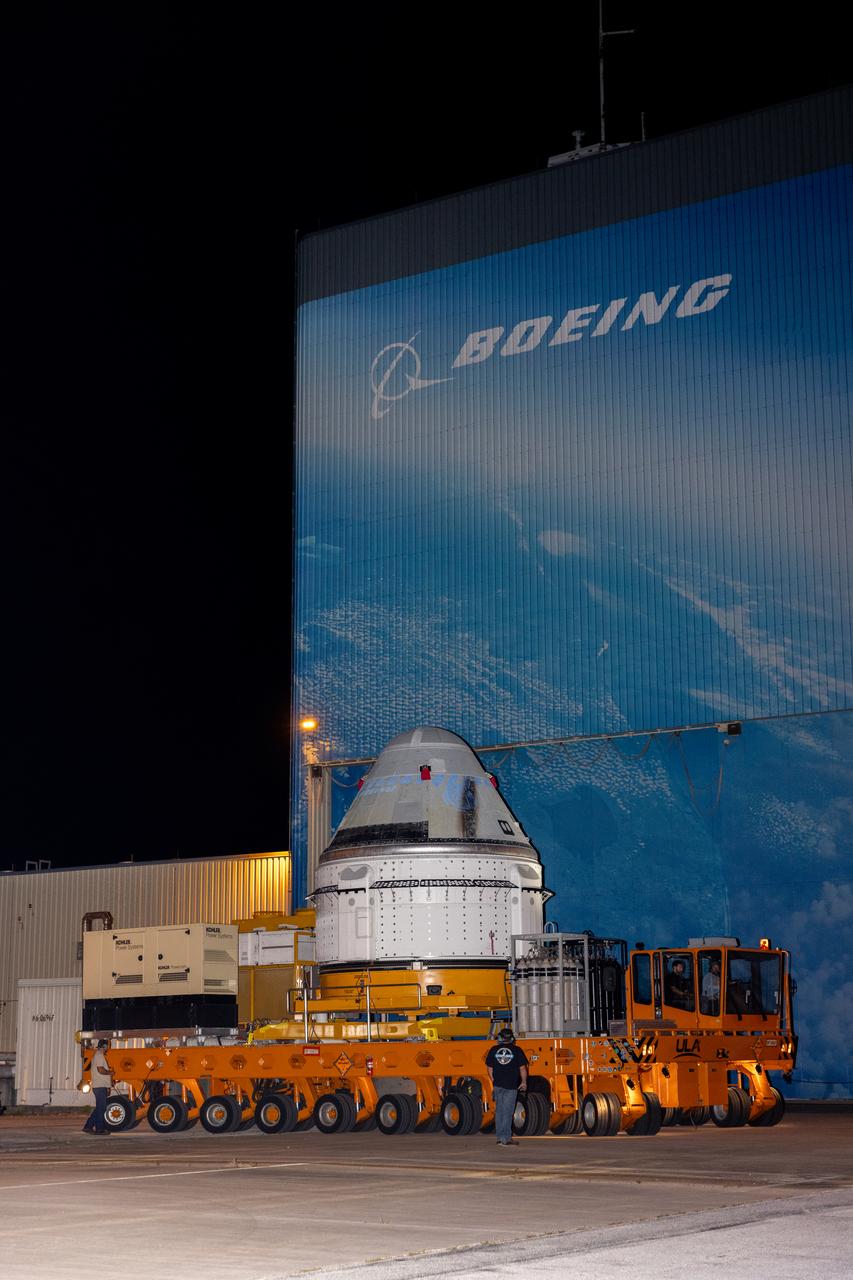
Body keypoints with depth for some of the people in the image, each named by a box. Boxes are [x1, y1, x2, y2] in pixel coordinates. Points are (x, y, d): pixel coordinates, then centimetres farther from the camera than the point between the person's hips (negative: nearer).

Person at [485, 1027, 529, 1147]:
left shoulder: (494, 1050, 6)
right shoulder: (517, 1050, -1)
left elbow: (489, 1068, 9)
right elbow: (522, 1068, 0)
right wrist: (524, 1082, 13)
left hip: (497, 1084, 3)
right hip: (511, 1085, -3)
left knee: (499, 1111, 11)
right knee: (507, 1112, -2)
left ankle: (500, 1138, 12)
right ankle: (506, 1139, -3)